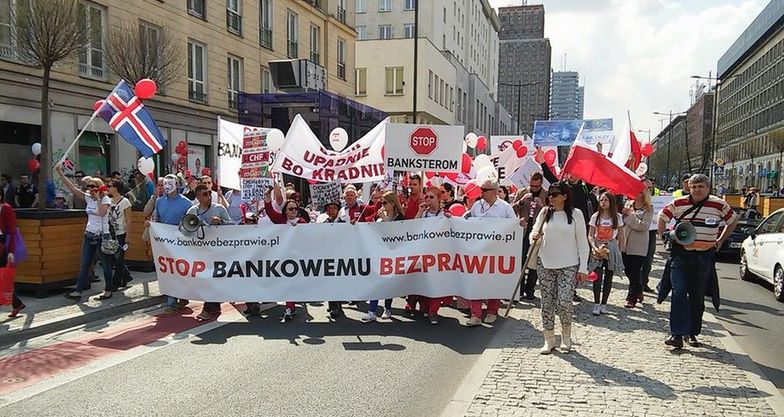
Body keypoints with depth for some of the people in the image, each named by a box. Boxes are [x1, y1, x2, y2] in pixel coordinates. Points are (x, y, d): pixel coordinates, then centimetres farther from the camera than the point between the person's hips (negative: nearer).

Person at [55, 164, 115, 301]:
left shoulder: (105, 199, -8)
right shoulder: (88, 198, 7)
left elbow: (101, 213, -25)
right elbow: (72, 188, 0)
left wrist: (98, 198, -19)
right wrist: (60, 174, -6)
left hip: (102, 236, -6)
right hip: (89, 235, 6)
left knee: (106, 264, 4)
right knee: (84, 265, 3)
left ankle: (108, 290, 16)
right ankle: (78, 292, 3)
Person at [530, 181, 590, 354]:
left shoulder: (575, 214, -1)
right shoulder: (545, 213, 7)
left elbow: (582, 242, 1)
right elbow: (535, 231, 12)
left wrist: (583, 267, -4)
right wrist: (534, 237, -13)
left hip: (568, 265, -3)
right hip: (545, 264, 3)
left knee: (564, 302, -10)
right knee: (547, 302, 5)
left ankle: (566, 336, 17)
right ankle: (549, 340, 18)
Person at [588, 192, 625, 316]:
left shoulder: (617, 217, 2)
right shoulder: (595, 216, 2)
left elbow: (621, 237, 6)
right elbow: (590, 235, 1)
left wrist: (620, 251, 1)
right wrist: (594, 247, -15)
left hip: (612, 249, 1)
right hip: (598, 250, -1)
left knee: (608, 277, 6)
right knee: (597, 277, -10)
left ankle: (604, 303, 14)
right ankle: (597, 304, -4)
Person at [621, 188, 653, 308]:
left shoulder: (648, 209, -4)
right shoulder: (628, 204, 9)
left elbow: (644, 226, -15)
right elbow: (621, 220, 6)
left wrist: (630, 215, -14)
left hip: (638, 246, -5)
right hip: (625, 243, 5)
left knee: (635, 273, -3)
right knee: (628, 271, 13)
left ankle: (632, 298, 6)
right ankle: (638, 292, 33)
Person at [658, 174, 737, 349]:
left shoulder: (719, 205, -1)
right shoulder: (678, 204, -2)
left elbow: (733, 221, 16)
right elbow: (662, 217, 13)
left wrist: (721, 240, 11)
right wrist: (663, 236, 5)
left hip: (705, 257, 1)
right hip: (680, 255, -1)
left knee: (697, 298, 10)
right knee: (679, 293, -11)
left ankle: (692, 334, 23)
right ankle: (677, 334, -11)